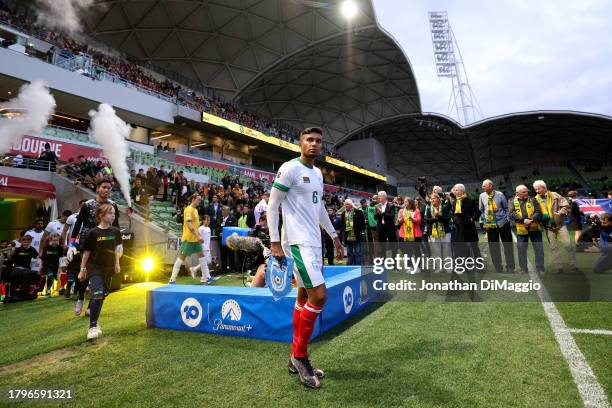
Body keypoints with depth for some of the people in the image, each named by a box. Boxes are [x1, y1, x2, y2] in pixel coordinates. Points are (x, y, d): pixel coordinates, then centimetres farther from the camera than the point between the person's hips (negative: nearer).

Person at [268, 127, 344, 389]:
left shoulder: (317, 173, 17)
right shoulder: (290, 168, -8)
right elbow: (272, 205, -9)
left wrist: (334, 236, 24)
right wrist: (274, 242, -15)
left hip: (314, 242, 9)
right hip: (297, 242, -8)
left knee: (304, 298, 11)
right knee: (319, 296, -13)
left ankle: (296, 359, 23)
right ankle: (300, 355, 6)